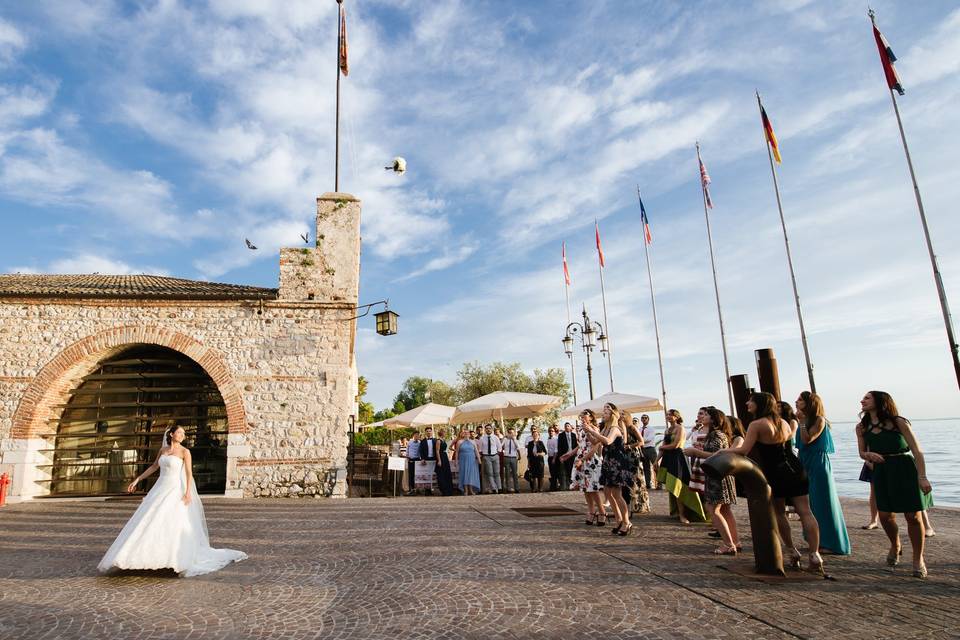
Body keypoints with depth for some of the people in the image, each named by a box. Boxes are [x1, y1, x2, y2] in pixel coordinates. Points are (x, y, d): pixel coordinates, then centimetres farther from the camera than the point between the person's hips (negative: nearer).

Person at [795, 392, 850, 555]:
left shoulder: (819, 420, -11)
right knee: (811, 504, 12)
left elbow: (807, 440, -20)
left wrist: (802, 421, -16)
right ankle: (817, 541, 22)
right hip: (806, 466, 8)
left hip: (819, 466, -8)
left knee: (822, 503, -3)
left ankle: (831, 543, 6)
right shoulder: (804, 421, 11)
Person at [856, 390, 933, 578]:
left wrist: (922, 476, -17)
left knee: (913, 516, 0)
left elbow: (916, 450, -10)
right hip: (881, 472, 4)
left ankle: (918, 559, 16)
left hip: (905, 469, -4)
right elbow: (862, 452, 13)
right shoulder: (862, 427, 5)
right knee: (885, 516, 3)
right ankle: (895, 546, 32)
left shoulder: (898, 422, -9)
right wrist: (868, 454, -11)